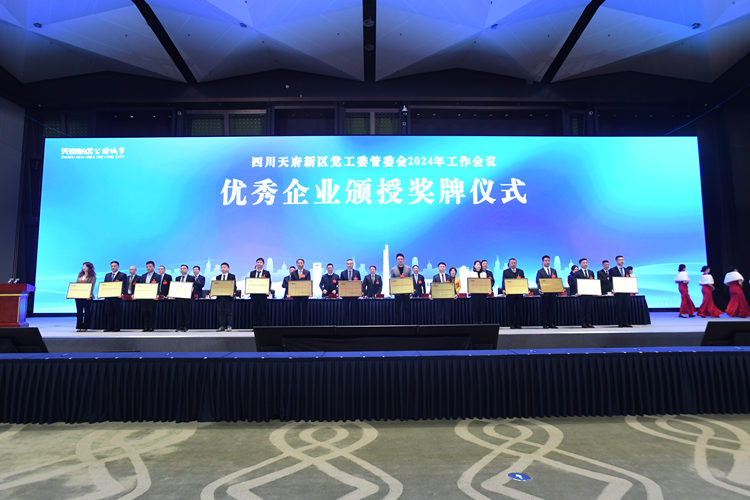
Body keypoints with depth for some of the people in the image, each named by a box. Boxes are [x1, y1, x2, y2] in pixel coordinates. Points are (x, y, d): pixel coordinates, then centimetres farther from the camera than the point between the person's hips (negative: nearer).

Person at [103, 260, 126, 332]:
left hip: (117, 297, -5)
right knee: (108, 313, 6)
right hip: (108, 297, 5)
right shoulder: (107, 275, 20)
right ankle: (109, 327, 12)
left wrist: (122, 293, -20)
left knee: (117, 312, -3)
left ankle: (116, 328, 0)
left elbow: (124, 286, -6)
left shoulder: (122, 275, 2)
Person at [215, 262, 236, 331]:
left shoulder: (232, 276, 5)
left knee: (229, 312, -3)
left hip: (228, 297, -4)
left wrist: (233, 292, -19)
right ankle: (221, 326, 8)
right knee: (220, 312, 3)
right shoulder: (218, 277, 17)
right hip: (220, 297, 4)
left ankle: (229, 326, 2)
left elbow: (234, 286, -1)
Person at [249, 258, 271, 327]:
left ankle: (263, 326, 3)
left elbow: (269, 283, 1)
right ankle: (255, 326, 10)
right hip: (254, 294, 3)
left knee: (263, 311, -1)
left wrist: (268, 290, -15)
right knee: (254, 311, 4)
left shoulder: (266, 273, 6)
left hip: (263, 294, -3)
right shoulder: (252, 272, 14)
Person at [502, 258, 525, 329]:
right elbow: (504, 281, 0)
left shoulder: (520, 271, 15)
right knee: (511, 309, 0)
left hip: (519, 292, 2)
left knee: (518, 308, 2)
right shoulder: (506, 272, 8)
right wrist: (504, 289, -14)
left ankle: (518, 324, 7)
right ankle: (511, 324, 5)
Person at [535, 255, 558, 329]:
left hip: (552, 292, 4)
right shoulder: (540, 271, 3)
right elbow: (538, 282, -6)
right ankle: (544, 324, 2)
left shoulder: (554, 270, 16)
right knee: (544, 309, -2)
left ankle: (551, 323, 8)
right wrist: (539, 289, -24)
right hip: (544, 292, -3)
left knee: (552, 308, 4)